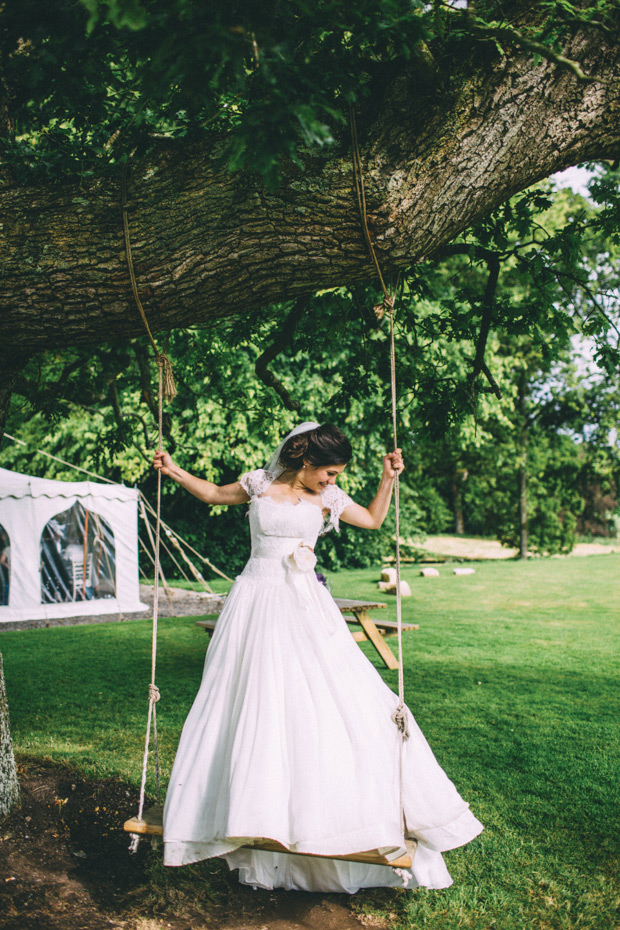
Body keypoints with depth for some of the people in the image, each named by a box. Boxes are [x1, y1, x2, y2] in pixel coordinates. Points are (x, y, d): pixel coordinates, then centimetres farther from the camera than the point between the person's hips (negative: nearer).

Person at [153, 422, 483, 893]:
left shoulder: (328, 498, 7)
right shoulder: (260, 484, 3)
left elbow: (373, 520, 21)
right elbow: (215, 493, 20)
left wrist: (389, 478, 10)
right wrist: (174, 471, 13)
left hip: (306, 610, 1)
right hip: (258, 603, -1)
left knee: (336, 698, -7)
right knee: (255, 708, -2)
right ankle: (257, 820, 12)